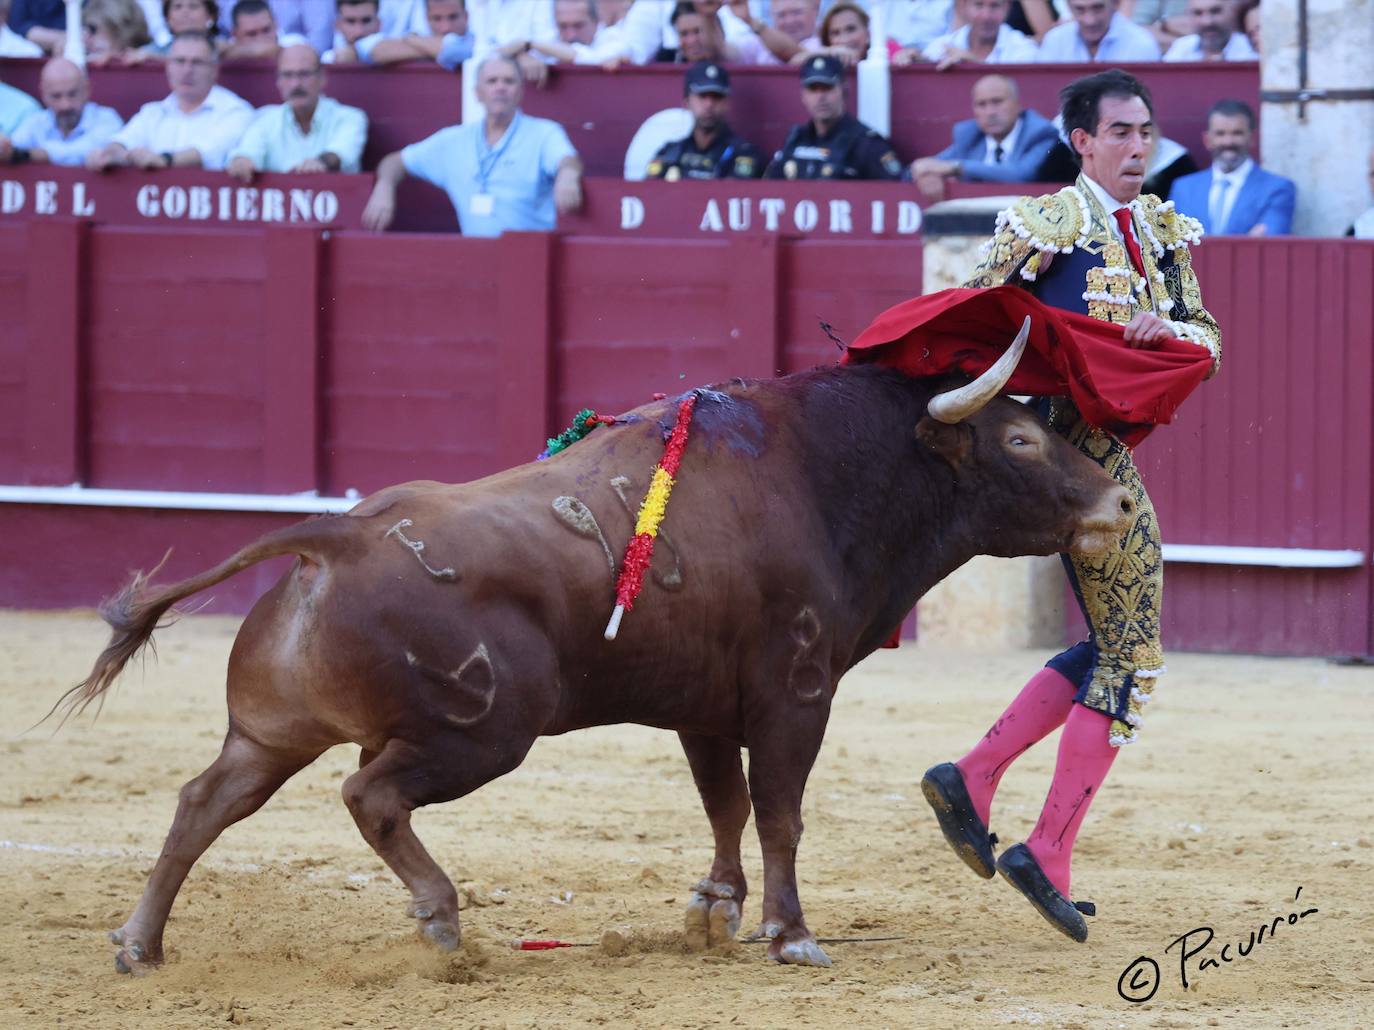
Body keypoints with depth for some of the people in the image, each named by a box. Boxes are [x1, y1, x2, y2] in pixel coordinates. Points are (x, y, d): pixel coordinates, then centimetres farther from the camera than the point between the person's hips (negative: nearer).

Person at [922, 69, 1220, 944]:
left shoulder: (1163, 229, 13)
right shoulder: (1049, 224, -8)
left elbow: (1208, 339, 7)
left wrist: (1164, 330, -12)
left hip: (1114, 444, 8)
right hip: (1076, 447, -8)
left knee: (1110, 646, 13)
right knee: (1134, 654, -7)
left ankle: (974, 777, 14)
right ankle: (1051, 853, -5)